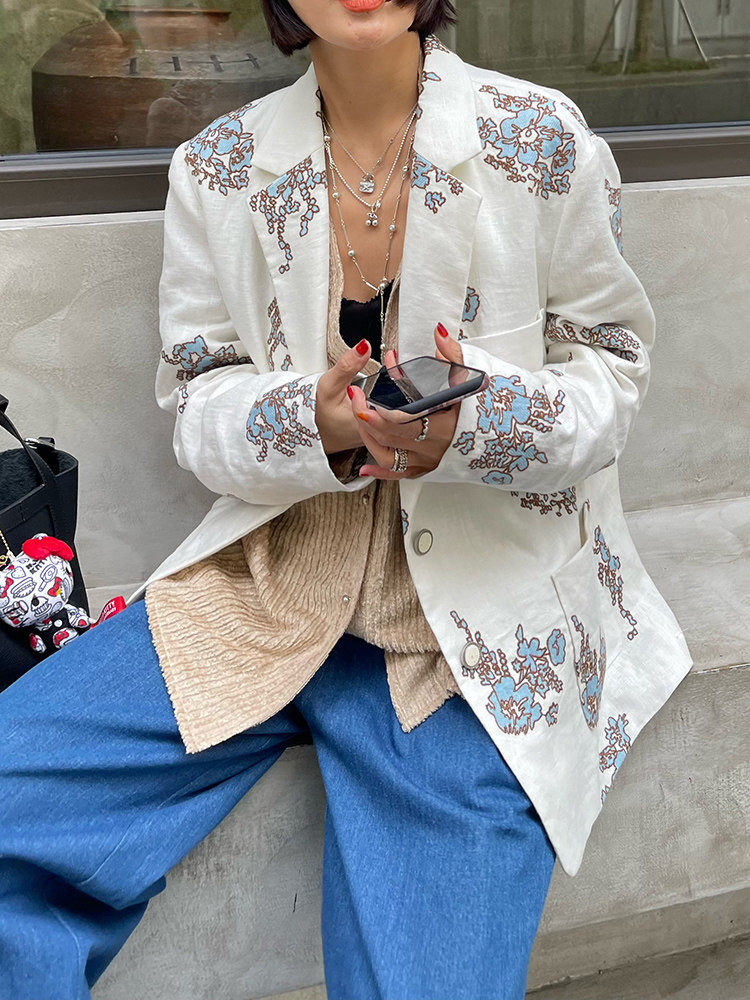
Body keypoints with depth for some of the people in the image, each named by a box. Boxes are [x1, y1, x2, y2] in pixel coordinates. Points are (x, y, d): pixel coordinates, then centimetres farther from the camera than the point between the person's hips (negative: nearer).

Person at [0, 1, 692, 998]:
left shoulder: (543, 141, -4)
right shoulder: (218, 167, 4)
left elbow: (612, 372, 1)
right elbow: (197, 402, 5)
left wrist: (476, 423, -21)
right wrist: (311, 422, -19)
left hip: (477, 626, -2)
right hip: (271, 588, 3)